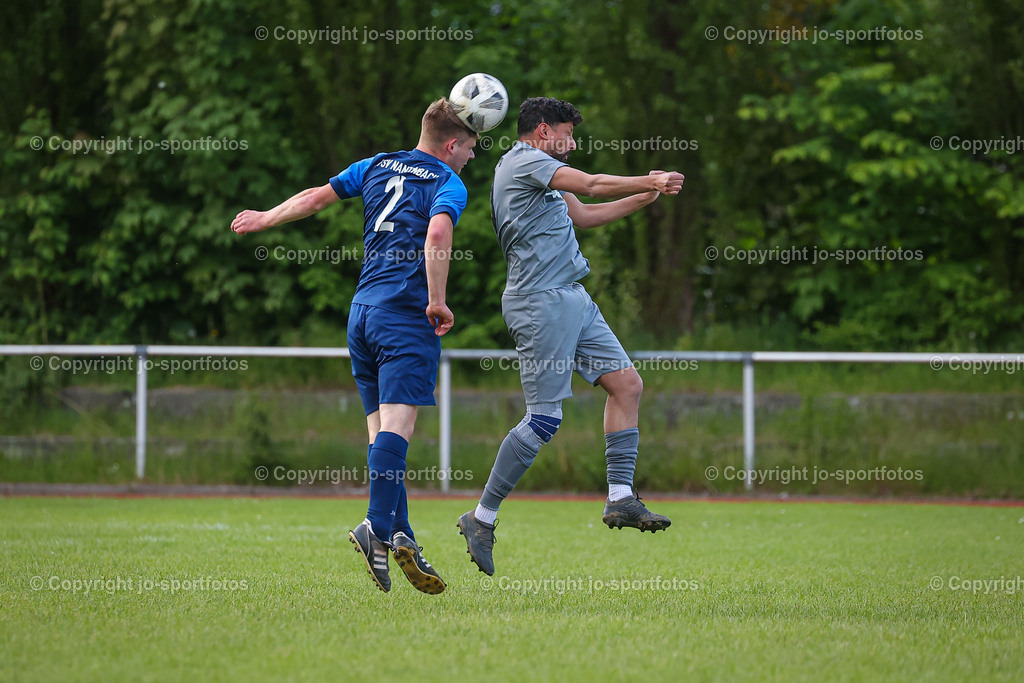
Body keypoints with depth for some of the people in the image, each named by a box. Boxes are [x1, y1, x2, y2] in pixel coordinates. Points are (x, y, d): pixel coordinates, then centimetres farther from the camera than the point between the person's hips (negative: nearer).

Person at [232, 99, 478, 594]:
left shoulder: (377, 167, 18)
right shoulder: (447, 183, -2)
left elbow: (315, 197, 21)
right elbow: (438, 232, -21)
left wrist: (265, 219, 36)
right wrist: (438, 300, -17)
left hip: (363, 309, 7)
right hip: (405, 312, -7)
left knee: (381, 429, 7)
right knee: (397, 422, -16)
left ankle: (401, 536, 5)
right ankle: (378, 527, -30)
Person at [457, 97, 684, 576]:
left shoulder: (537, 169, 23)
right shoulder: (524, 161, -9)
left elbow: (582, 215, 30)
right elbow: (593, 187, -15)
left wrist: (643, 198, 23)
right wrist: (650, 184, -3)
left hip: (571, 300, 11)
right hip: (541, 301, -11)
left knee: (625, 383, 5)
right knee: (545, 417, -12)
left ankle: (620, 498, 5)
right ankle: (482, 519, -6)